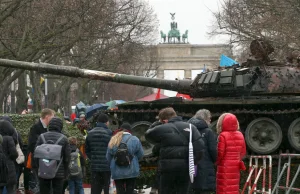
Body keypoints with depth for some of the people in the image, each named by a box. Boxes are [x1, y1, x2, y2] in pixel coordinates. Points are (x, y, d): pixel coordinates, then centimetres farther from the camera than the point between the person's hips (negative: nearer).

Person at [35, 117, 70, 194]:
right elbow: (67, 157, -1)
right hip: (59, 173, -1)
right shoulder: (64, 138, -3)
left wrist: (38, 168, 14)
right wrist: (65, 173, 10)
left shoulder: (42, 137, 0)